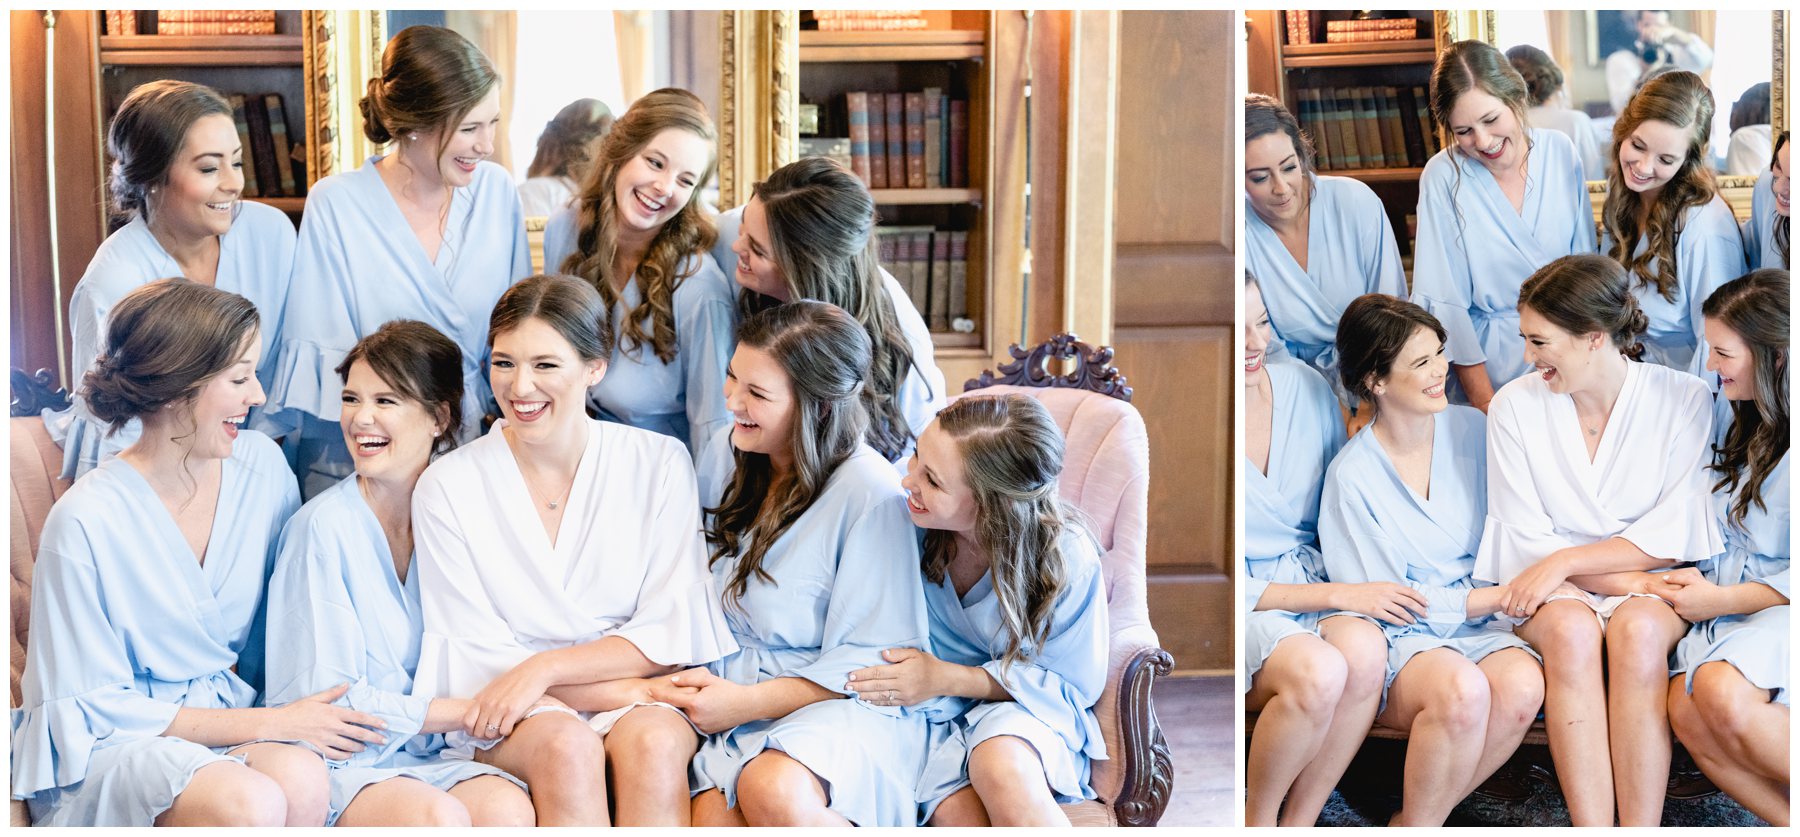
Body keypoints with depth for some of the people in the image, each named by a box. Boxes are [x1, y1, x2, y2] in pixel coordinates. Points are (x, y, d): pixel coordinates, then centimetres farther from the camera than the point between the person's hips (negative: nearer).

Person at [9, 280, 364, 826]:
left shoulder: (261, 465, 0)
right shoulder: (85, 523, -16)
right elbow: (92, 708, -11)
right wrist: (266, 725, -15)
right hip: (107, 747, -4)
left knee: (301, 777, -32)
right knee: (248, 803, -35)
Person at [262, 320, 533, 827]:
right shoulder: (323, 526, -6)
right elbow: (324, 700, -9)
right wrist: (467, 710, -11)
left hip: (425, 760, 4)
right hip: (338, 766, -4)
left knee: (508, 808, -30)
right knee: (437, 816, -35)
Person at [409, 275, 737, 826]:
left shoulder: (659, 464, 3)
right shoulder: (447, 486, 1)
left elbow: (671, 634, 0)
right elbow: (475, 656, -2)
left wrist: (544, 667, -16)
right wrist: (629, 690, -13)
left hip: (644, 704, 1)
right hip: (505, 722, 0)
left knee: (652, 740, -33)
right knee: (567, 744, -34)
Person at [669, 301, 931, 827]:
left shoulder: (871, 493, -11)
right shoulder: (748, 476, 12)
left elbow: (881, 660, -11)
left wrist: (748, 703, -15)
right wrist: (703, 685, 3)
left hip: (844, 708, -5)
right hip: (741, 708, 5)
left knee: (773, 791, -36)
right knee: (712, 817, -27)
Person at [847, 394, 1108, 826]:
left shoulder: (1067, 558, -20)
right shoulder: (907, 519, -14)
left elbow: (1072, 683, -9)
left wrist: (946, 678, -18)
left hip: (1025, 707, -1)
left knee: (1001, 769, -36)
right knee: (959, 811, -30)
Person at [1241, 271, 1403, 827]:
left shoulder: (1304, 386, 2)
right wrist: (1342, 595, -16)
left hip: (1311, 576, 5)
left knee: (1365, 650, -30)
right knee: (1319, 671, -34)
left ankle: (1297, 825, -12)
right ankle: (1257, 822, -7)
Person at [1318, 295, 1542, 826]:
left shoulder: (1473, 430, 4)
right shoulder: (1353, 475, -9)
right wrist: (1505, 594, -13)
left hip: (1477, 624, 4)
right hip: (1397, 642, -4)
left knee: (1522, 685, -30)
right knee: (1461, 689, -36)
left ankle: (1418, 819, -11)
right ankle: (1417, 826, -12)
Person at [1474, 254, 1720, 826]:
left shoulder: (1683, 400, -2)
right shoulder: (1514, 406, 1)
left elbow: (1671, 537, -5)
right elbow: (1526, 539, -1)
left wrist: (1565, 560, -15)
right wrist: (1632, 578, -12)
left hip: (1651, 592, 0)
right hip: (1552, 592, 0)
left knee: (1639, 628, -35)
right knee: (1572, 628, -34)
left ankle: (1642, 828, -34)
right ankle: (1591, 829, -37)